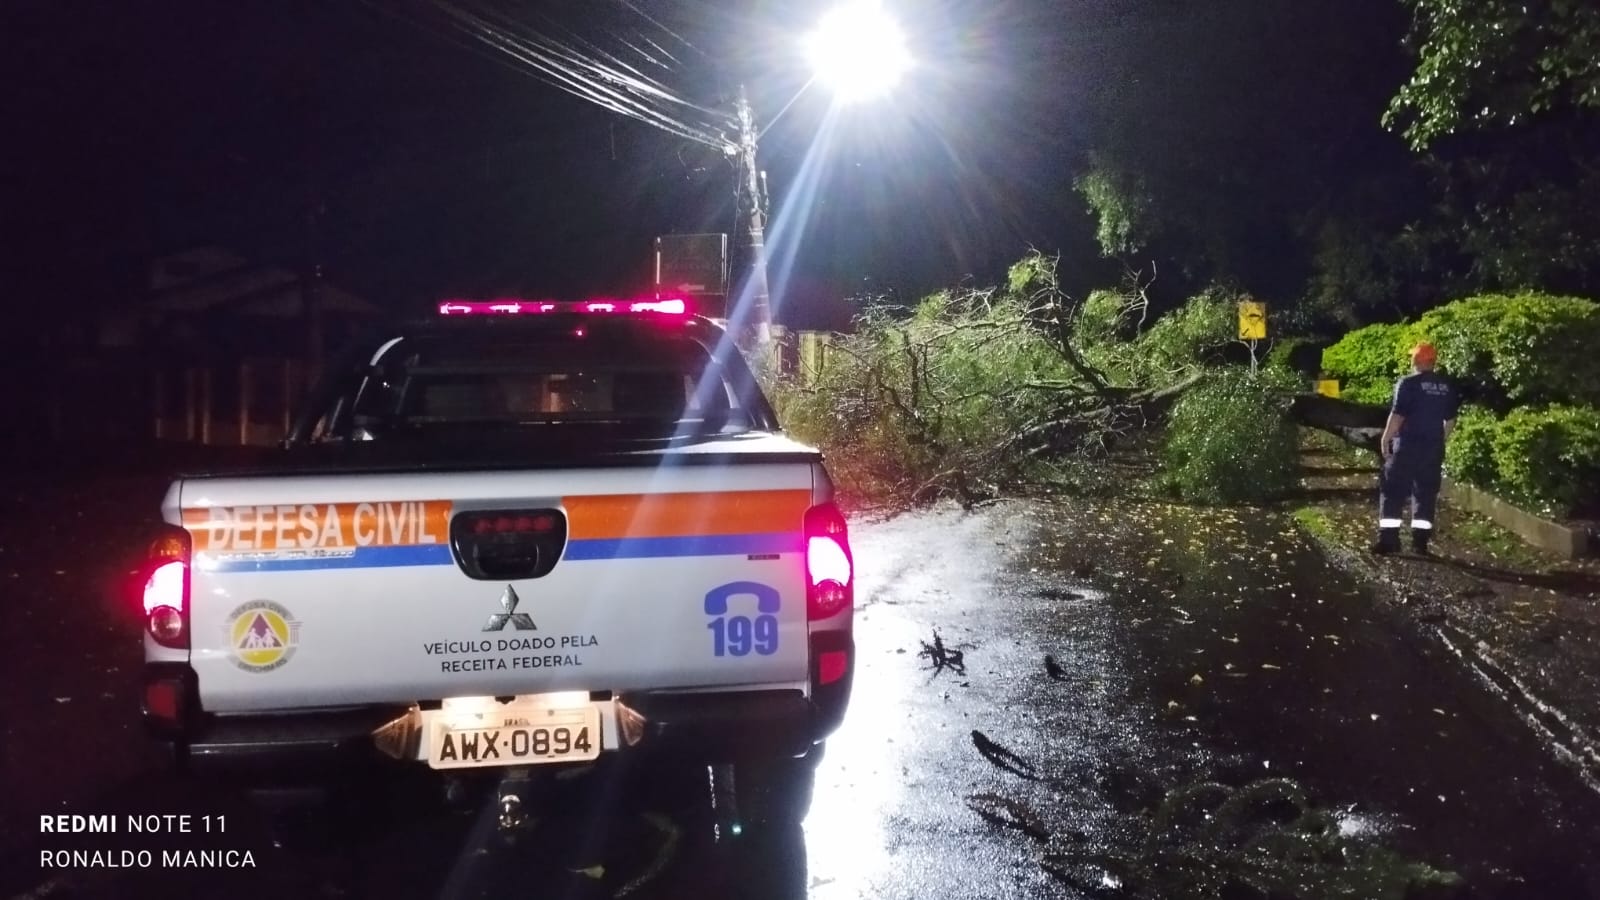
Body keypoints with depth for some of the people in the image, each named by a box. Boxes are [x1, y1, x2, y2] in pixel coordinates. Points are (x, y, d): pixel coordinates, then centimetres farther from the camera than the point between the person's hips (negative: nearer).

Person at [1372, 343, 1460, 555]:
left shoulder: (1408, 383, -10)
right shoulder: (1447, 386, 9)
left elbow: (1398, 415, -13)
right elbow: (1450, 418, 13)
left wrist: (1385, 438, -5)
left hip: (1407, 444, -5)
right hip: (1433, 445, 5)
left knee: (1394, 491, 0)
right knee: (1426, 493, 9)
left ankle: (1388, 538, -5)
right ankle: (1420, 539, 7)